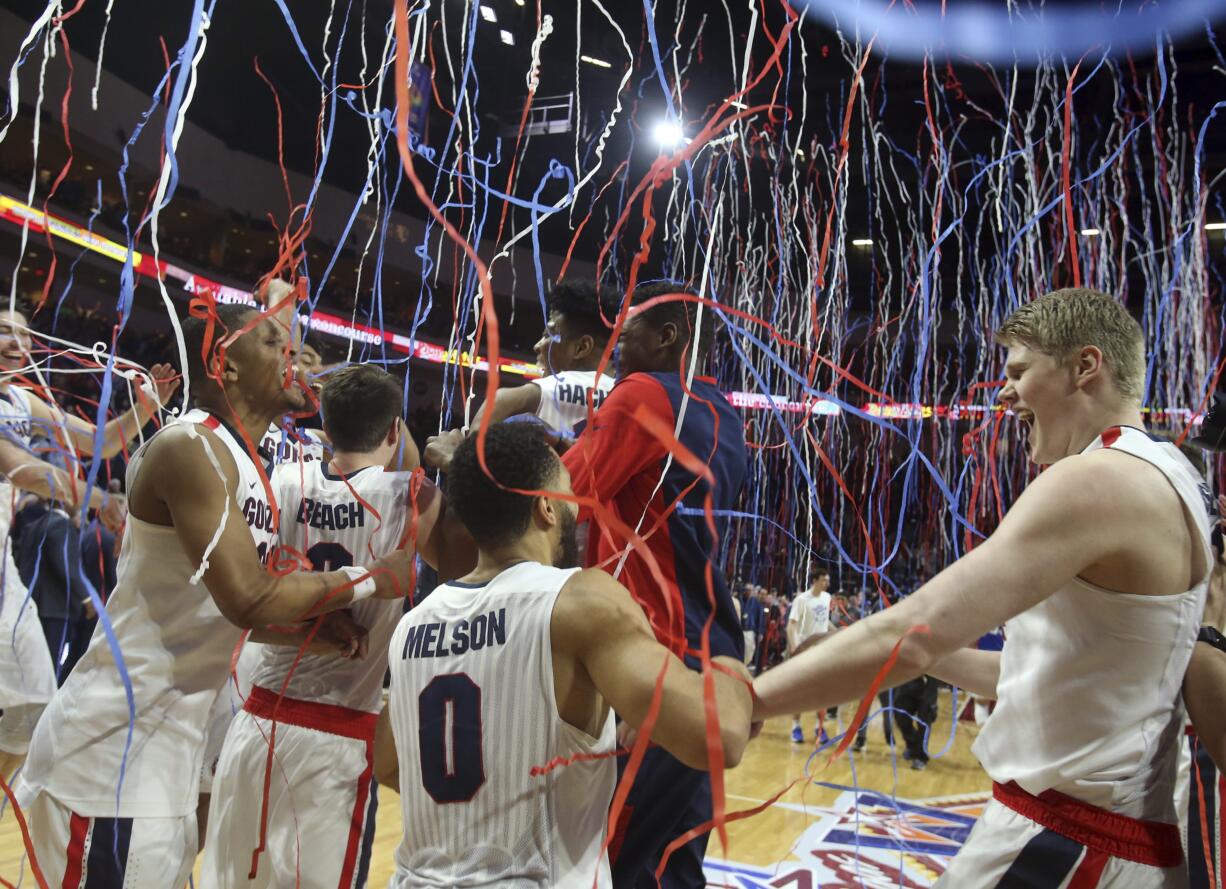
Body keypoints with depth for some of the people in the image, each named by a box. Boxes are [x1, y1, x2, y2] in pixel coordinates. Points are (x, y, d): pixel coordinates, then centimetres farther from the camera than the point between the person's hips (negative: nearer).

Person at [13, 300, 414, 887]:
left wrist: (314, 618, 0)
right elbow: (248, 599, -27)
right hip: (112, 744, -9)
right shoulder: (190, 447, -18)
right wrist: (371, 580, -15)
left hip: (168, 739, 9)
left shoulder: (242, 462, 12)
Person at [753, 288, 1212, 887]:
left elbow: (909, 635, -29)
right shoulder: (1159, 478, 12)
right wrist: (934, 656, 10)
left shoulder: (1099, 480, -20)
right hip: (1102, 831, 9)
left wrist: (733, 703, -24)